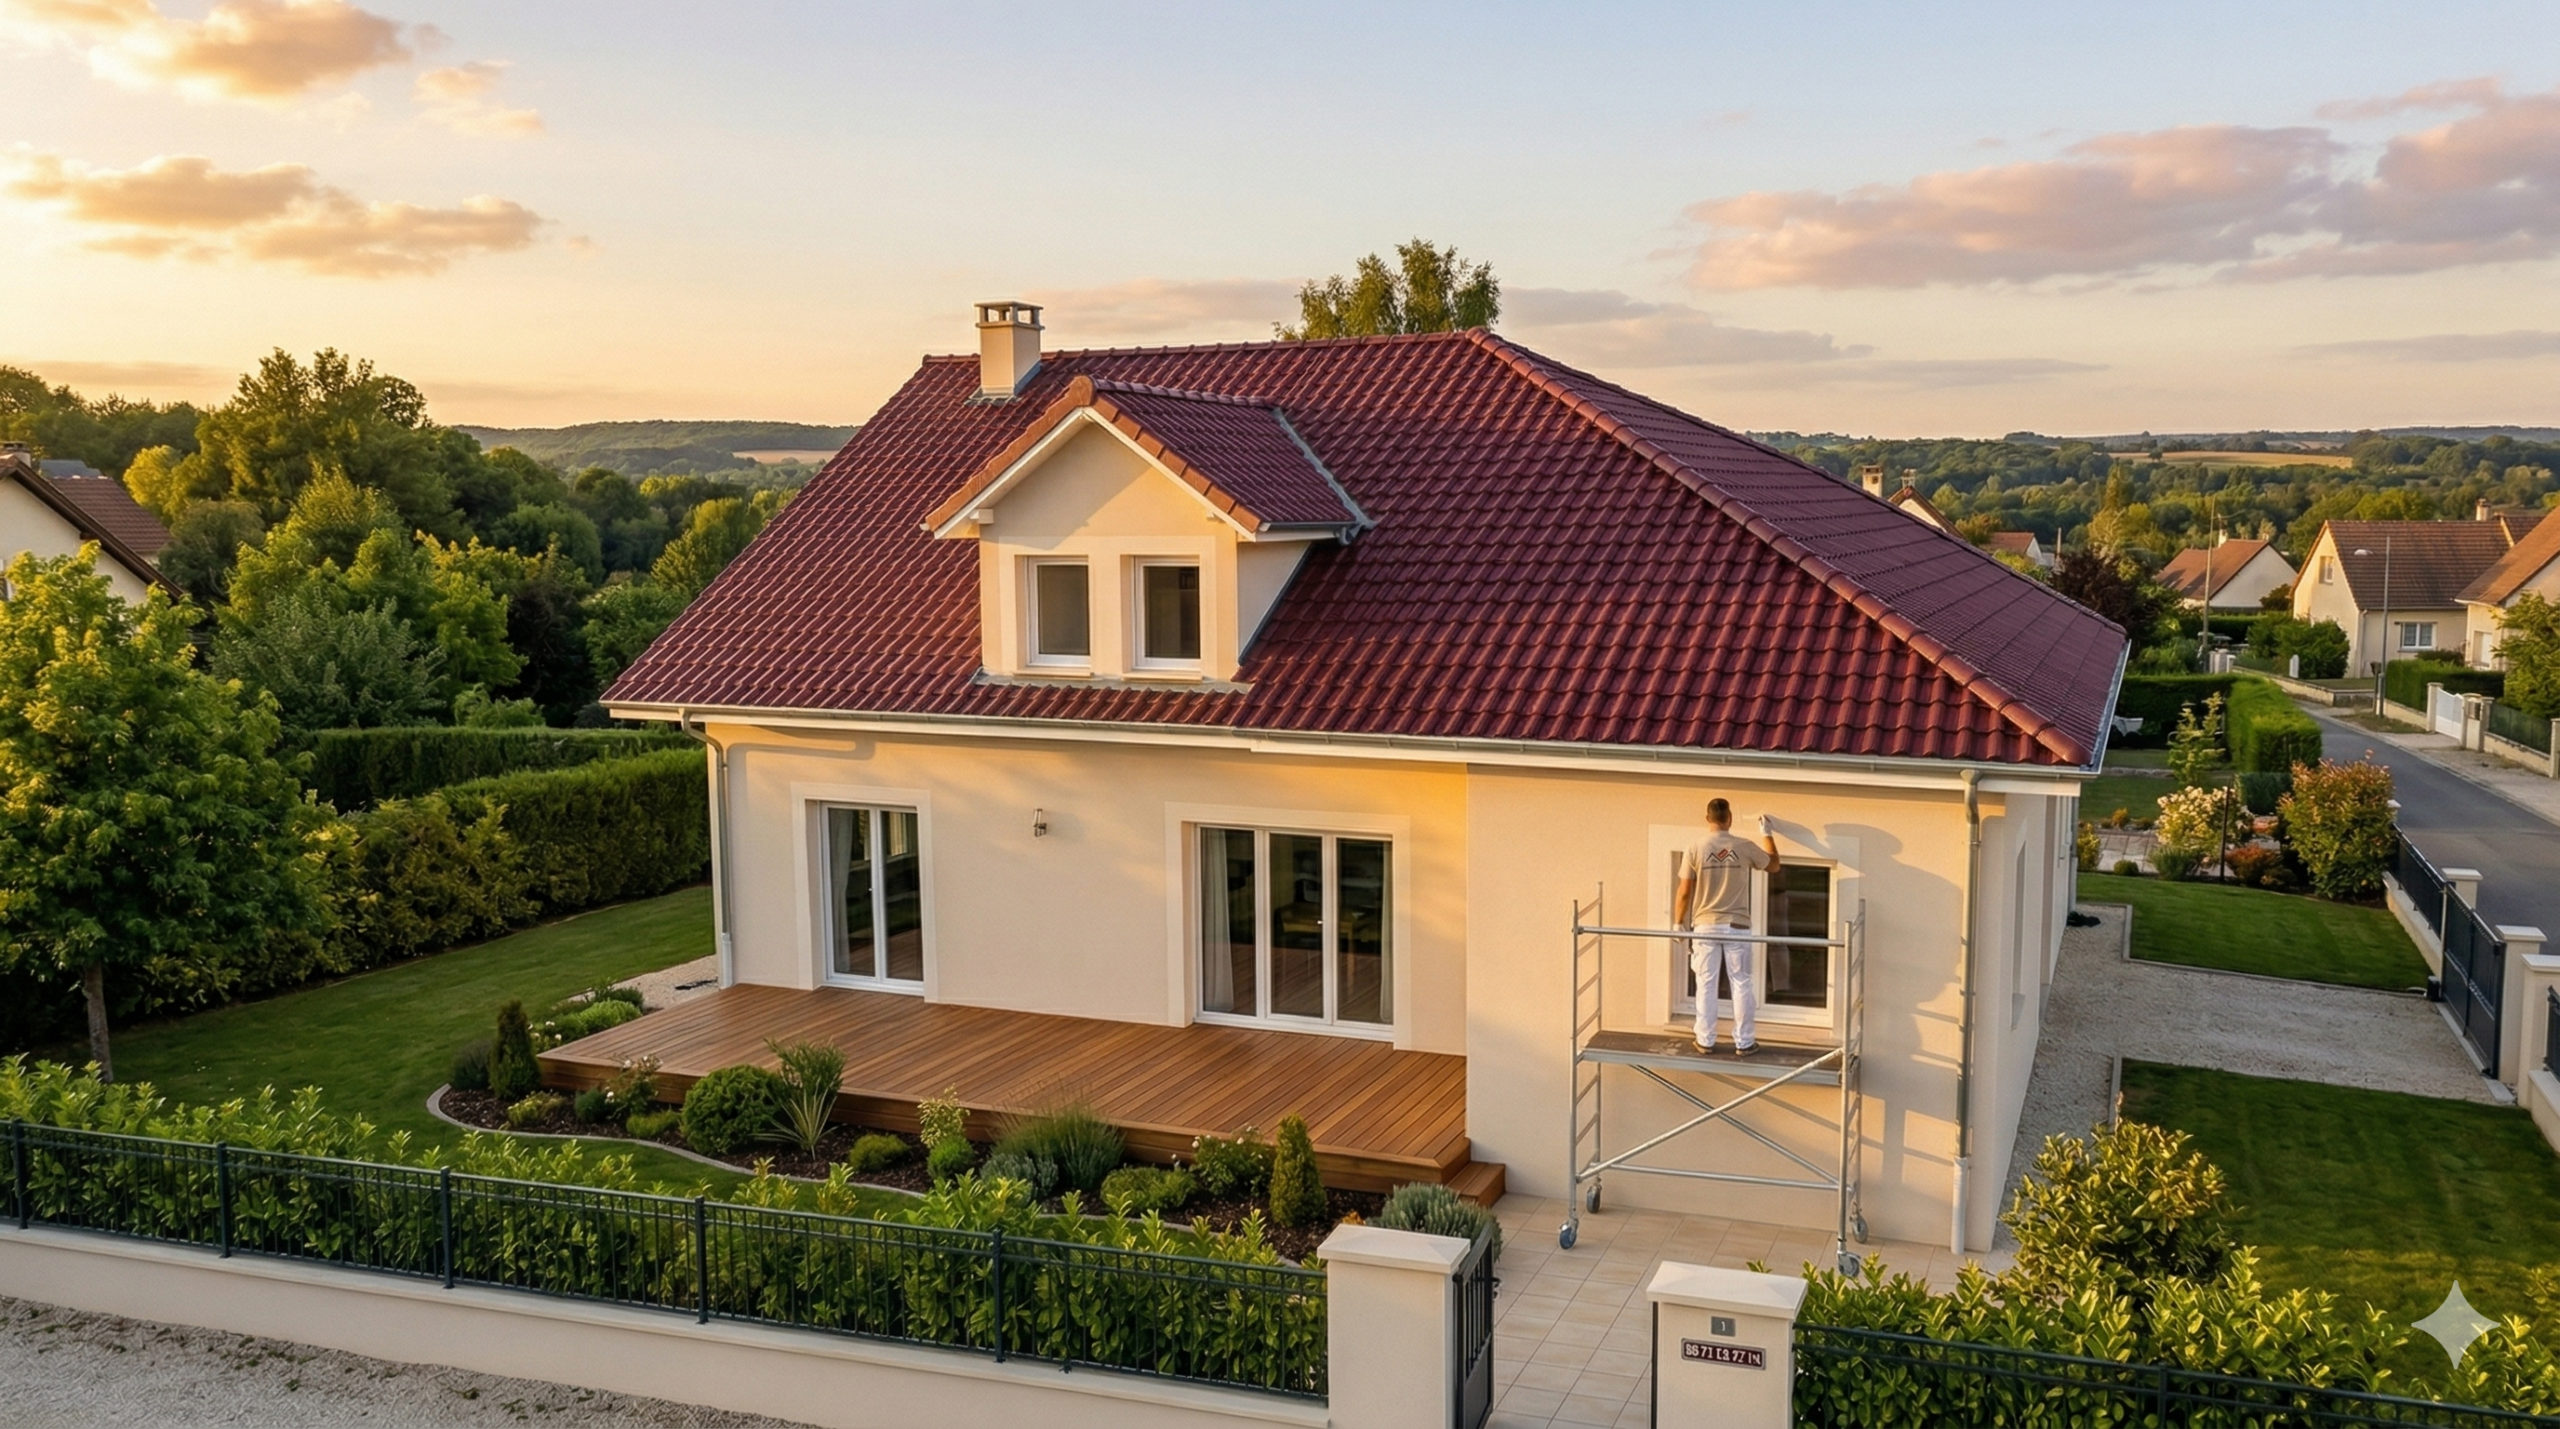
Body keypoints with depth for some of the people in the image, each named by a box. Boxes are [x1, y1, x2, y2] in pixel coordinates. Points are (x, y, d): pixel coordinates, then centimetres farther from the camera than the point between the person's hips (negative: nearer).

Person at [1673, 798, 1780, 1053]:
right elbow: (1774, 865, 14)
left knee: (1706, 984, 8)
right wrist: (1767, 833, 25)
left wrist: (1680, 922, 8)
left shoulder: (1696, 849, -7)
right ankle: (1744, 1042, 13)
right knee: (1741, 984, 8)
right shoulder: (1745, 848, -6)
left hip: (1705, 926, 0)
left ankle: (1705, 1041, 12)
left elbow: (1684, 892, -5)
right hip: (1737, 926, 0)